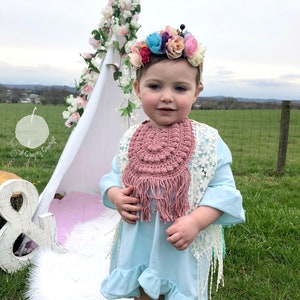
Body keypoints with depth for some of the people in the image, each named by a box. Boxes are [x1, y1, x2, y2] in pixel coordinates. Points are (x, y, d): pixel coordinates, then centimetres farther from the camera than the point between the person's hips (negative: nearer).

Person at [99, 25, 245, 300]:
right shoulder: (130, 139, -1)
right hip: (138, 247, 4)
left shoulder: (208, 140, -12)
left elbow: (223, 189, -11)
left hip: (185, 251, -3)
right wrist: (115, 195, -11)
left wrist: (195, 221, -24)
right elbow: (114, 177, 11)